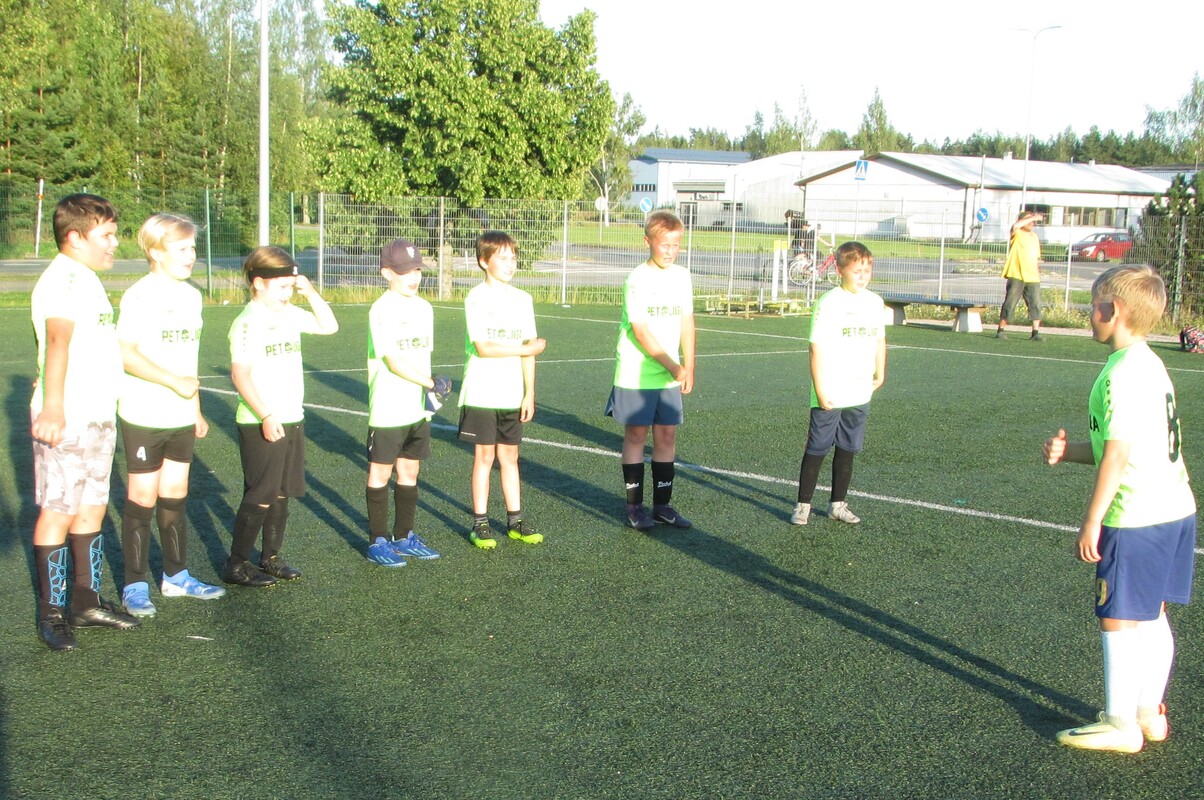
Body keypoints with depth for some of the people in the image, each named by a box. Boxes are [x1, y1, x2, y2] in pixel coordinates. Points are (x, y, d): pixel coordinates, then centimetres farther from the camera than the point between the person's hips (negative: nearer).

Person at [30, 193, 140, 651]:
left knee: (92, 509, 15)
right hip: (65, 421, -10)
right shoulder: (63, 279, -15)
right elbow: (58, 340, -30)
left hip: (99, 417, 10)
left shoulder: (87, 279, 18)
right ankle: (51, 613, 8)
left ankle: (86, 602, 25)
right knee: (59, 512, -2)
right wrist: (53, 406, -42)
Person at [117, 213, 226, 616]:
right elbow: (124, 353, -18)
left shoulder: (192, 295, 11)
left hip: (182, 417, 6)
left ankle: (176, 576, 25)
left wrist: (196, 409, 19)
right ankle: (135, 586, 10)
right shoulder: (140, 296, -12)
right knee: (142, 498, 1)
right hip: (144, 416, -6)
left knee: (175, 496, 14)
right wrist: (174, 382, -18)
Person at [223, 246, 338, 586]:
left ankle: (271, 558, 26)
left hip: (292, 421, 8)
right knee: (260, 497, -3)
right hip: (260, 426, -8)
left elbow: (329, 326, 19)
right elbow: (240, 374, -20)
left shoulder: (290, 315, 10)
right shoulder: (248, 323, -14)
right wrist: (266, 416, -25)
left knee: (282, 494, 13)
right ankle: (236, 564, 9)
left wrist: (311, 293, 6)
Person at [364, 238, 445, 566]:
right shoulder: (382, 310, -13)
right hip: (387, 411, -7)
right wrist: (431, 382, -19)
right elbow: (393, 361, -18)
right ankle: (378, 541, 12)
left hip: (417, 408, 7)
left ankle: (404, 537, 24)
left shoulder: (424, 308, 10)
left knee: (410, 471, 13)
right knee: (380, 474, 4)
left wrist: (428, 395, 10)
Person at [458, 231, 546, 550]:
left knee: (510, 455, 10)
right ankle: (480, 523, 9)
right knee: (484, 455, 1)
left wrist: (529, 393, 6)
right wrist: (528, 349, -10)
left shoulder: (522, 299, 8)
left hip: (512, 395, 4)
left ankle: (515, 521, 17)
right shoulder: (477, 298, -8)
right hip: (481, 394, -4)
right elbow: (483, 348, -16)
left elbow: (528, 349, 9)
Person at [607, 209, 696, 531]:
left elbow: (686, 323, 11)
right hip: (636, 374, -5)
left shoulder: (681, 276, 7)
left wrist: (688, 368, 6)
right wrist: (674, 367, -17)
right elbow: (641, 332, -16)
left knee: (667, 435, 6)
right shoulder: (638, 279, -12)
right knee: (636, 435, 3)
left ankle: (662, 505, 17)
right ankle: (635, 506, 12)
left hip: (670, 376, 5)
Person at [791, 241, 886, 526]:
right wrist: (820, 391, -16)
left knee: (847, 450, 13)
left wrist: (880, 374, 14)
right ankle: (803, 505, 12)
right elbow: (817, 347, -14)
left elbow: (879, 340, 20)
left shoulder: (875, 302, 7)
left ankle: (838, 503, 24)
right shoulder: (829, 303, -12)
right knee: (817, 450, 2)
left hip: (860, 394, 5)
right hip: (830, 396, -5)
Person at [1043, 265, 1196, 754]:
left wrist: (1092, 521, -17)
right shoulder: (1150, 365, 12)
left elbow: (1118, 453, -21)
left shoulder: (1122, 373, -18)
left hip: (1136, 517, -10)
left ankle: (1120, 724, 10)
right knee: (1152, 616, 17)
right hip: (1176, 509, 10)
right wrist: (1070, 452, 11)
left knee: (1118, 619, 1)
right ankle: (1150, 713, 27)